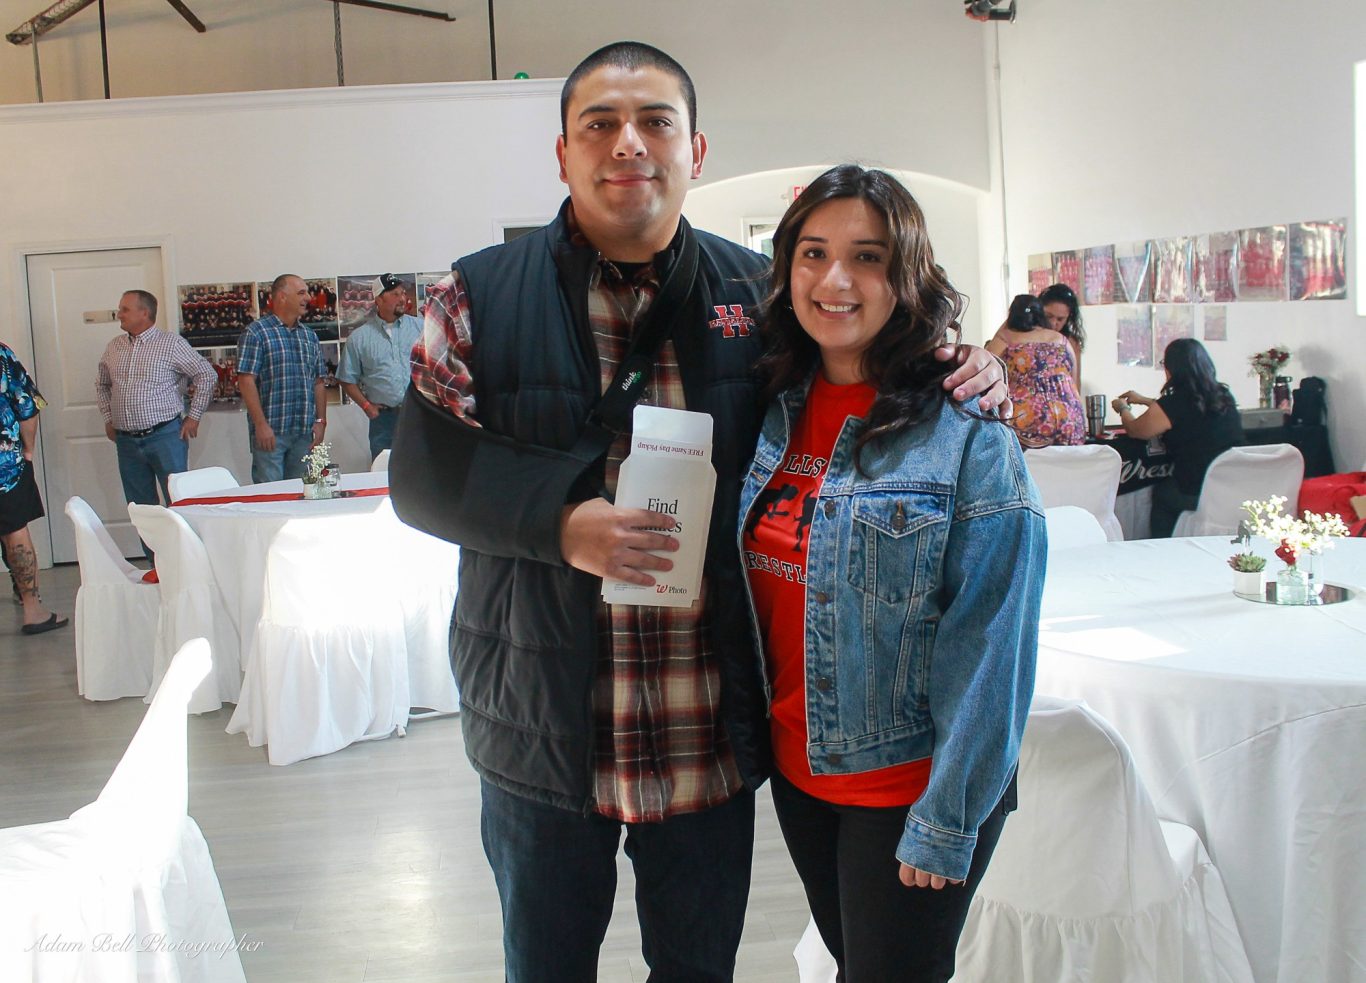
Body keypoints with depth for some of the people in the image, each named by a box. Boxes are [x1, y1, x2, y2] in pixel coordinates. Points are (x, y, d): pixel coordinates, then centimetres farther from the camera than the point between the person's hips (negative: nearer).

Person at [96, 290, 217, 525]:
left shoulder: (171, 344, -4)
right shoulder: (114, 346, 12)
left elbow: (207, 375, -2)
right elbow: (102, 385, 26)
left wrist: (193, 417, -3)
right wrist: (108, 419, 16)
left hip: (165, 435, -5)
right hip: (127, 441, 5)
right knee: (140, 508, 10)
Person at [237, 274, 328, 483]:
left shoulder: (310, 335, 15)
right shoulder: (256, 332, -3)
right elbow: (246, 381, -10)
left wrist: (321, 421, 6)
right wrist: (261, 424, -15)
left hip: (305, 433, 6)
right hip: (270, 432, -5)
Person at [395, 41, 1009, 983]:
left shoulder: (757, 294, 1)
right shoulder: (482, 297, -4)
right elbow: (421, 477, -6)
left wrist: (961, 378, -8)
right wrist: (558, 521, -22)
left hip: (712, 733, 2)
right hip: (544, 730, -1)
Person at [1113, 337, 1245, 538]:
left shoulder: (1173, 404, -15)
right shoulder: (1224, 397, 5)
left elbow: (1135, 430, 2)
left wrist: (1123, 409, 24)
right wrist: (1144, 401, 35)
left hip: (1197, 494, -5)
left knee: (1161, 491, 25)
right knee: (1168, 487, 30)